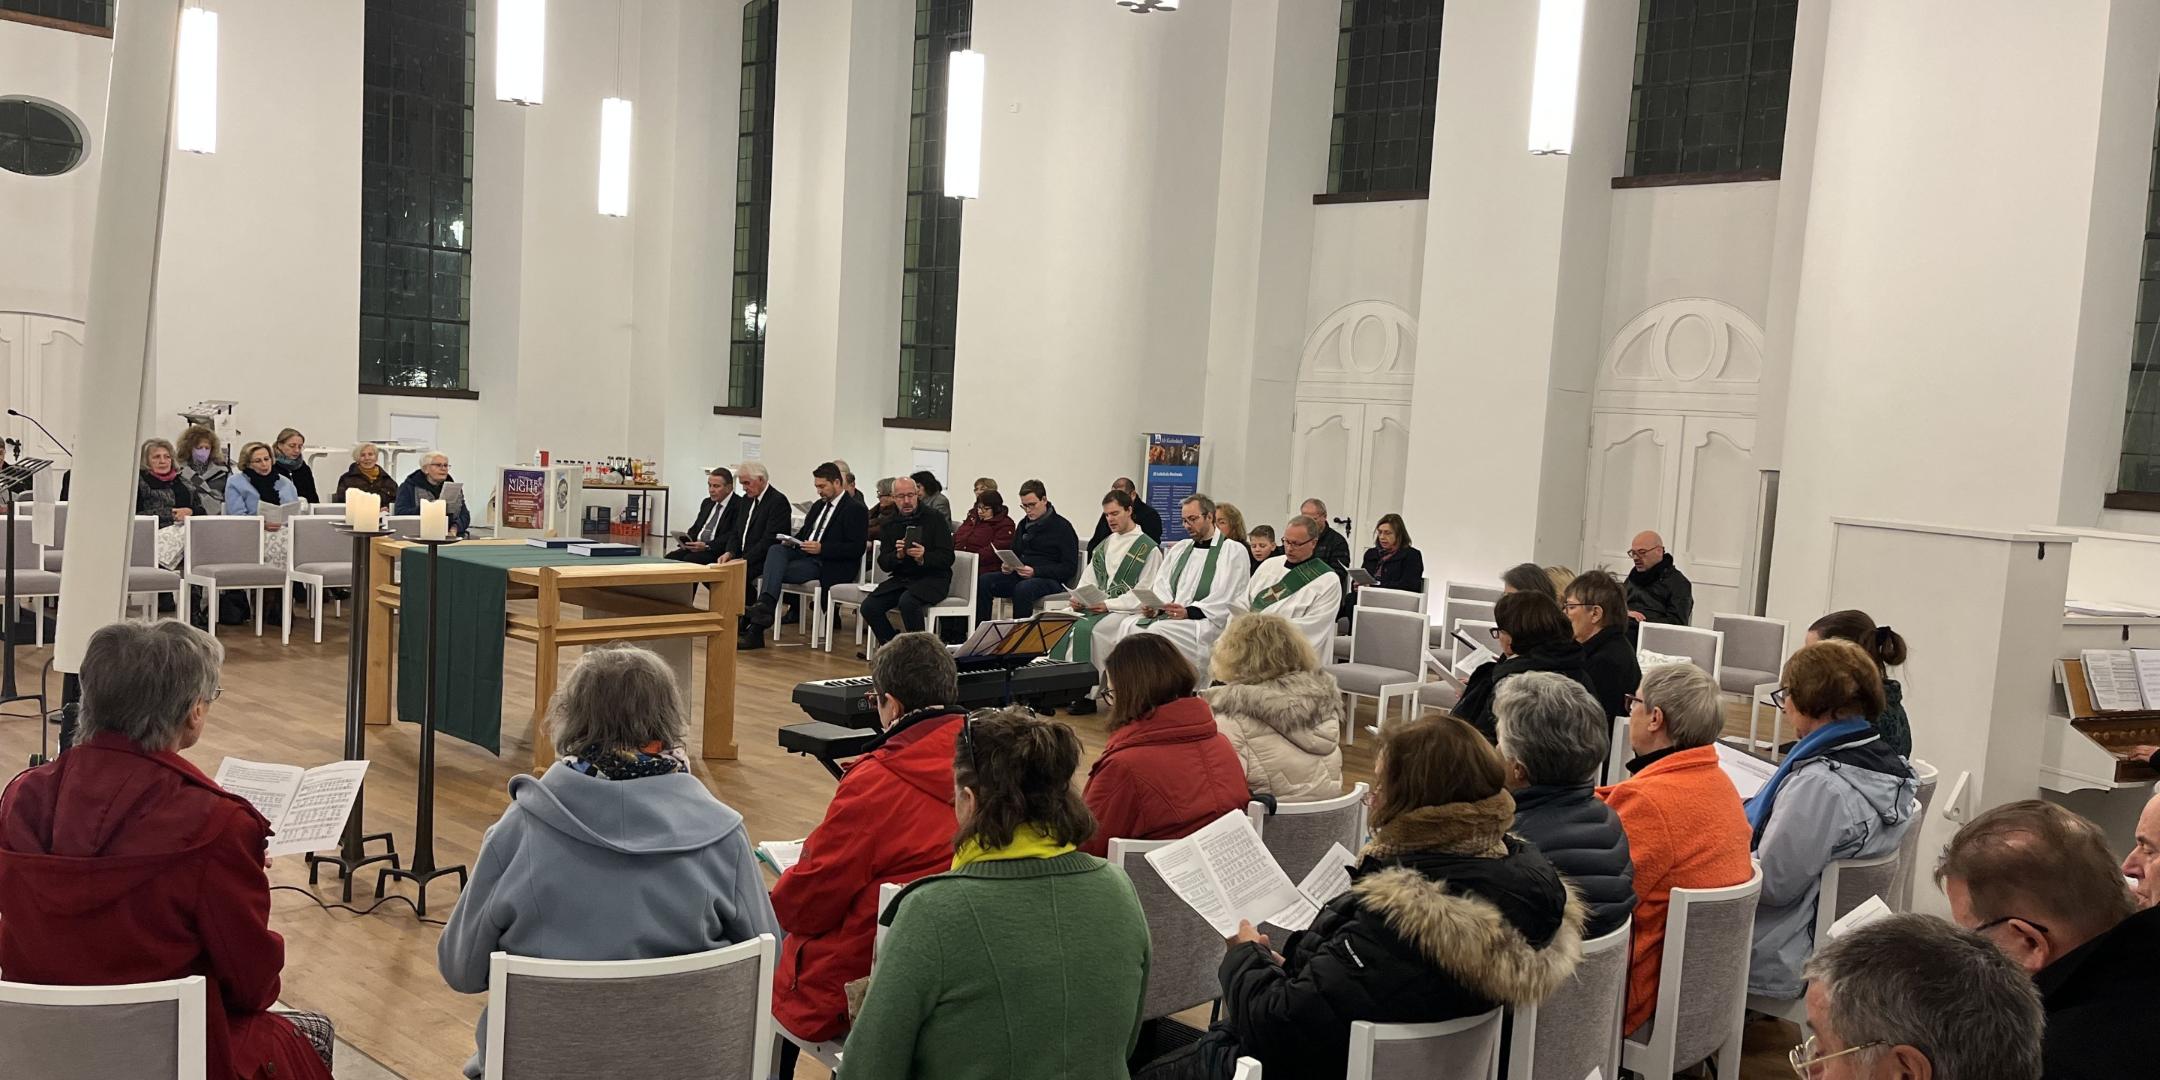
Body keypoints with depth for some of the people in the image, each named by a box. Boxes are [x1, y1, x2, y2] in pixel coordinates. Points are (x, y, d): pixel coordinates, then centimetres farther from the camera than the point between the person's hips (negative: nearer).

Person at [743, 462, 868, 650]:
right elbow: (804, 532, 29)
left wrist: (822, 548, -21)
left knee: (776, 571, -24)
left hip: (831, 566, -8)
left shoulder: (855, 510, -5)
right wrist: (792, 541, 3)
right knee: (776, 550, -23)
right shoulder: (818, 506, 22)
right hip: (805, 554, 8)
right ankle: (765, 604, -42)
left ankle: (756, 631, -32)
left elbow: (857, 548, -14)